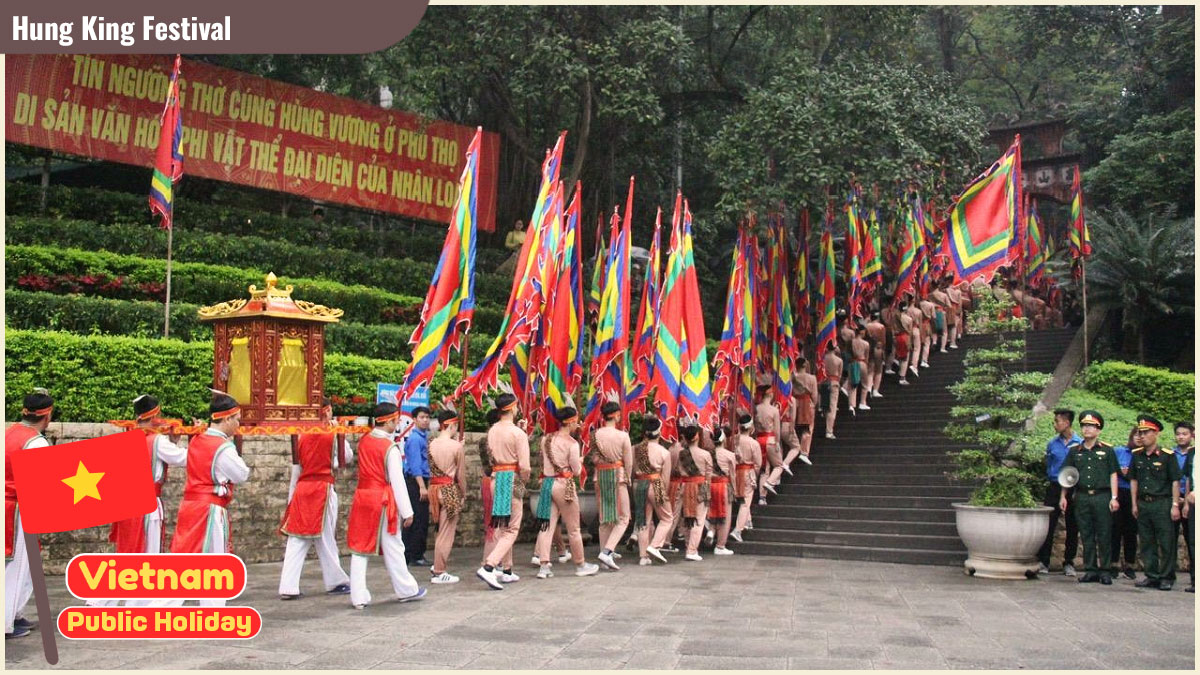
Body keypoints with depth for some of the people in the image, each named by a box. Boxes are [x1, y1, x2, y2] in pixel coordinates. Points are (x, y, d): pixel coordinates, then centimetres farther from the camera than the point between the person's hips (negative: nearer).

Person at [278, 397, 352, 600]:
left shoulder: (302, 437, 7)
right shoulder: (333, 435, -5)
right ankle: (336, 582, 17)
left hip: (302, 489, 4)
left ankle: (288, 587, -1)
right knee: (326, 538, 6)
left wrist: (291, 497, 16)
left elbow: (296, 470, 10)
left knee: (296, 540, 3)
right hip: (323, 489, -4)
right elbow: (348, 457, 9)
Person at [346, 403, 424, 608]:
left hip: (362, 496, 5)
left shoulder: (363, 441, 4)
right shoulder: (391, 448, -14)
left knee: (359, 547, 6)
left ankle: (358, 597, 6)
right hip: (383, 500, -5)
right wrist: (407, 511, -10)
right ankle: (406, 590, 22)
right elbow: (397, 481, -14)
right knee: (393, 548, 7)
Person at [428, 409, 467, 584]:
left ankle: (437, 565, 18)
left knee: (443, 529, 20)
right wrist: (463, 493, 5)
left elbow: (431, 468, 5)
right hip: (450, 490, -6)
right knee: (446, 532, 0)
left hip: (434, 488, 6)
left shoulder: (432, 444, 4)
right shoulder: (456, 446, -11)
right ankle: (439, 573, 3)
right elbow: (461, 474, -5)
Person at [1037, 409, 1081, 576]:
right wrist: (1050, 480, 6)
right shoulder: (1052, 444, 7)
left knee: (1072, 528, 5)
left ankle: (1069, 563, 15)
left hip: (1073, 489, -2)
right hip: (1054, 488, 2)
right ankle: (1043, 562, 1)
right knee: (1048, 525, -4)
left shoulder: (1080, 443, -1)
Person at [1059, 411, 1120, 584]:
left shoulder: (1107, 450, 4)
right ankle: (1090, 570, 11)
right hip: (1082, 497, 3)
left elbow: (1113, 474, 2)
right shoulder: (1074, 450, 11)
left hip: (1102, 496, -3)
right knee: (1086, 536, 6)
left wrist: (1114, 498, -5)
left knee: (1104, 536, 0)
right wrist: (1063, 496, 8)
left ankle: (1105, 570, 7)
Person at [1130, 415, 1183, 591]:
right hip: (1143, 504, 5)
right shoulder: (1137, 455, 9)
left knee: (1166, 543, -2)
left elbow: (1175, 481, -5)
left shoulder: (1167, 455, -6)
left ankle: (1166, 578, 6)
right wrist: (1135, 504, 12)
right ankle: (1152, 576, 16)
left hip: (1162, 503, -5)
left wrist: (1175, 505, -9)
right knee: (1146, 543, 8)